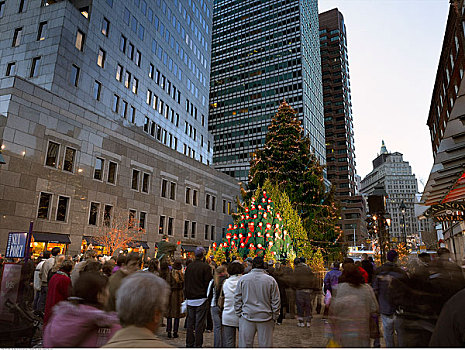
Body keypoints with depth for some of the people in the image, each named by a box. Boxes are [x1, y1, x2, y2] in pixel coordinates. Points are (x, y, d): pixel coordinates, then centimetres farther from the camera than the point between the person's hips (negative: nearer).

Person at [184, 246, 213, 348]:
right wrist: (207, 296, 2)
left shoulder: (189, 266, 5)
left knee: (190, 323, 14)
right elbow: (208, 283, -10)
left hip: (190, 299, 5)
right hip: (201, 299, -5)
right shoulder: (206, 266, -11)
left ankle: (189, 344, 22)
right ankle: (198, 345, 5)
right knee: (199, 324, 2)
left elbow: (185, 283, 12)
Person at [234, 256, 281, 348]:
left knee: (245, 344, 9)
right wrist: (274, 318, 11)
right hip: (265, 317, 0)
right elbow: (276, 301, 2)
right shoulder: (271, 280, -2)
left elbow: (237, 299, 3)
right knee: (266, 345, 10)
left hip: (247, 317, 0)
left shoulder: (243, 279, -1)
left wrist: (239, 314, 11)